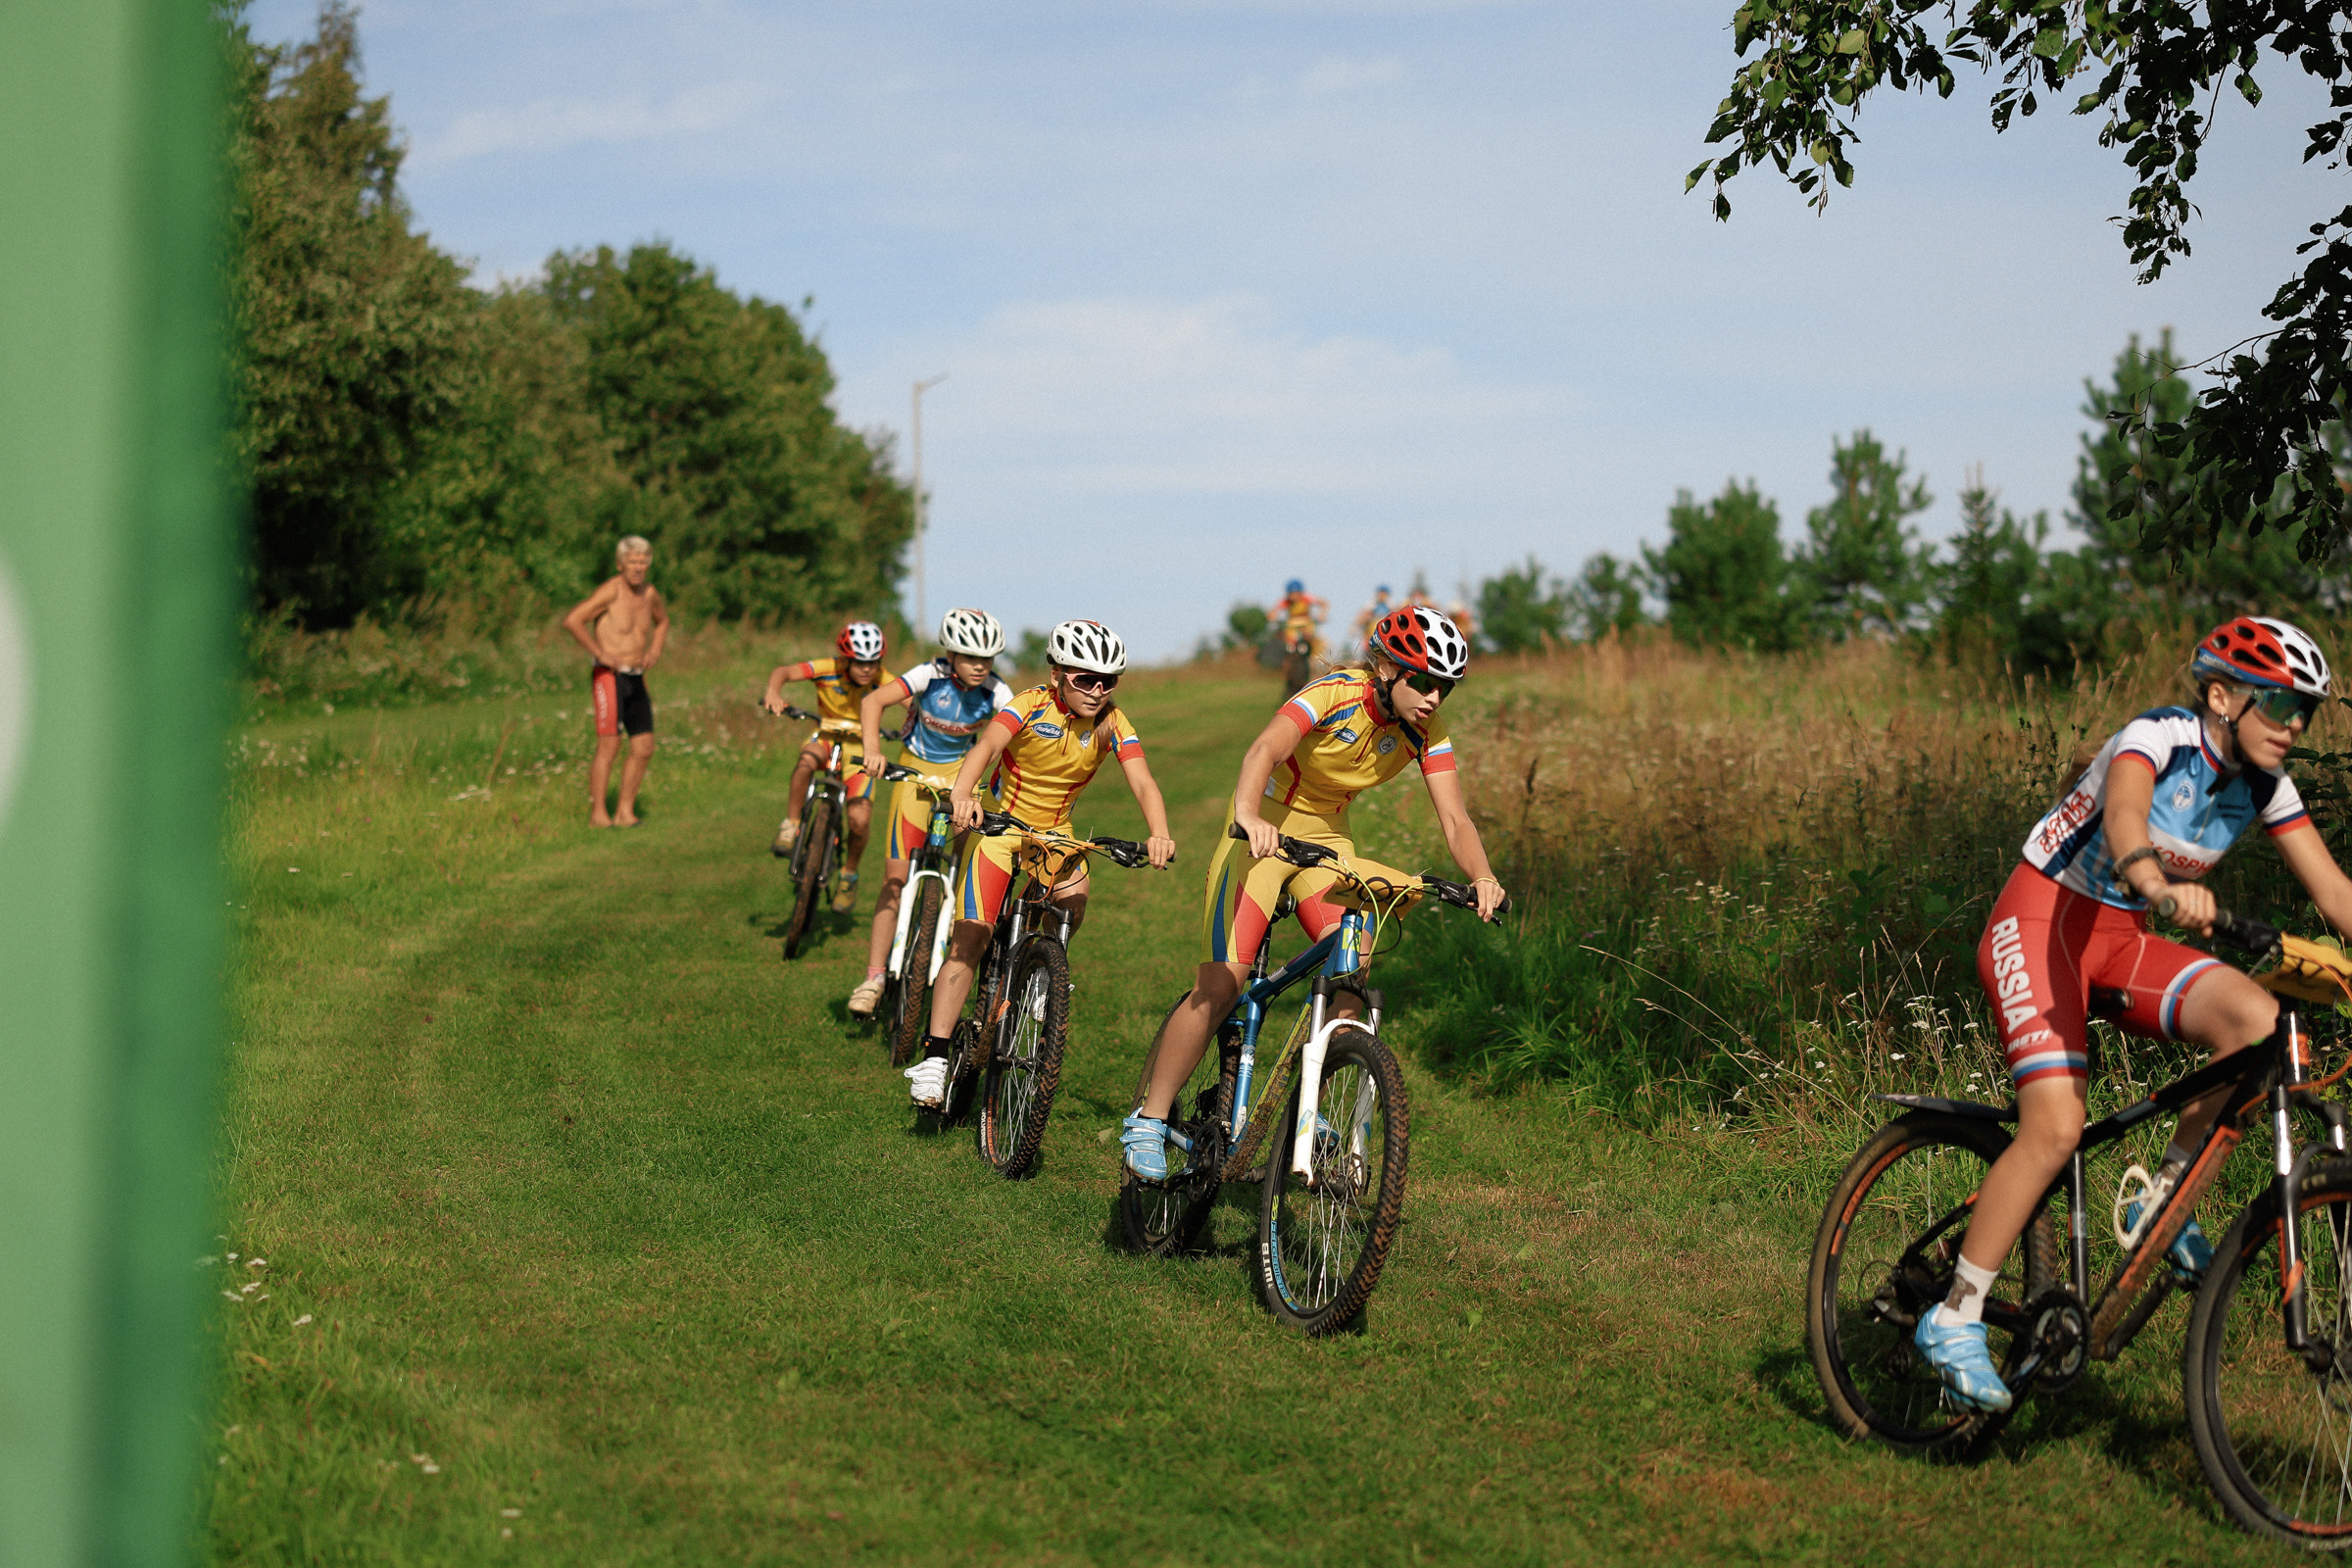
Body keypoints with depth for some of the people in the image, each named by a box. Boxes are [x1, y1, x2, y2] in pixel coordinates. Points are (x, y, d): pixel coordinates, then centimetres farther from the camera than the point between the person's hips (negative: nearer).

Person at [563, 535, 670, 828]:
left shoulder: (649, 593, 9)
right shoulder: (611, 591, -13)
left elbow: (662, 621, 32)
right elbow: (572, 621, -23)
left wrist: (654, 652, 15)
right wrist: (601, 654, -20)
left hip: (636, 681, 7)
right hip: (609, 678, -7)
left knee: (644, 749, 4)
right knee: (609, 746, -13)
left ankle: (625, 813, 11)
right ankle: (597, 815, -8)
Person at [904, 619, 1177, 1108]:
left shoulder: (1113, 724, -13)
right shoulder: (1033, 705, -21)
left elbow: (1143, 783, -25)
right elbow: (987, 746, -39)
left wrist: (1158, 834, -46)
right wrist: (963, 793, -60)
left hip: (1055, 833, 3)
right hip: (1000, 826, -3)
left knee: (1074, 903, -27)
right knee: (969, 939, -13)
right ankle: (934, 1058, -11)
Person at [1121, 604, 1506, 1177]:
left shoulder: (1426, 730, -11)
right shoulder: (1335, 695, -28)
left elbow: (1454, 817, -17)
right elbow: (1263, 750, -44)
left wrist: (1483, 878, -37)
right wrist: (1248, 815, -64)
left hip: (1327, 838, 5)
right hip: (1264, 831, -5)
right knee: (1220, 986, -11)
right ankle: (1148, 1121, 0)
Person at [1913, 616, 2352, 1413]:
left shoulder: (2261, 783, 1)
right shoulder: (2159, 737, -20)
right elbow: (2123, 818, -42)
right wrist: (2161, 884, -63)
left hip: (2117, 939, 7)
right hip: (2039, 922, -6)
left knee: (2258, 1021, -21)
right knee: (2056, 1130, -21)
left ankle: (2165, 1201, -5)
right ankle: (1953, 1319, -10)